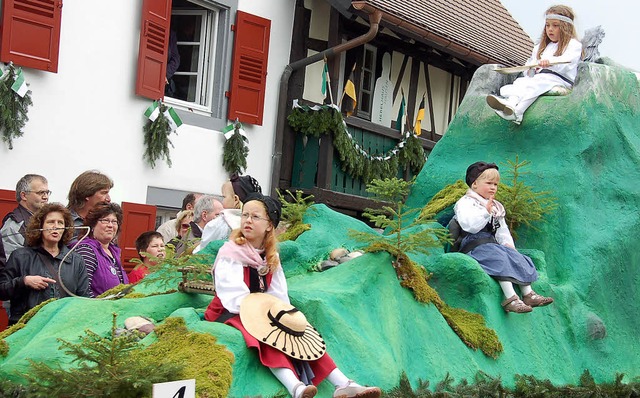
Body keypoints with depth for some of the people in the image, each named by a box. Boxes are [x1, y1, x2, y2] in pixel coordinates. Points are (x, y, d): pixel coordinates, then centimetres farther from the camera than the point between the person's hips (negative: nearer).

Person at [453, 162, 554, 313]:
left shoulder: (497, 207, 26)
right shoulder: (466, 203, -3)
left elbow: (502, 229, 23)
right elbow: (469, 225, -21)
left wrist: (508, 243, 4)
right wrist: (486, 212, -26)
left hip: (493, 244, 9)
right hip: (474, 245, -9)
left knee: (517, 258, -8)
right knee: (500, 258, -31)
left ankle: (528, 294, -11)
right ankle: (510, 298, -41)